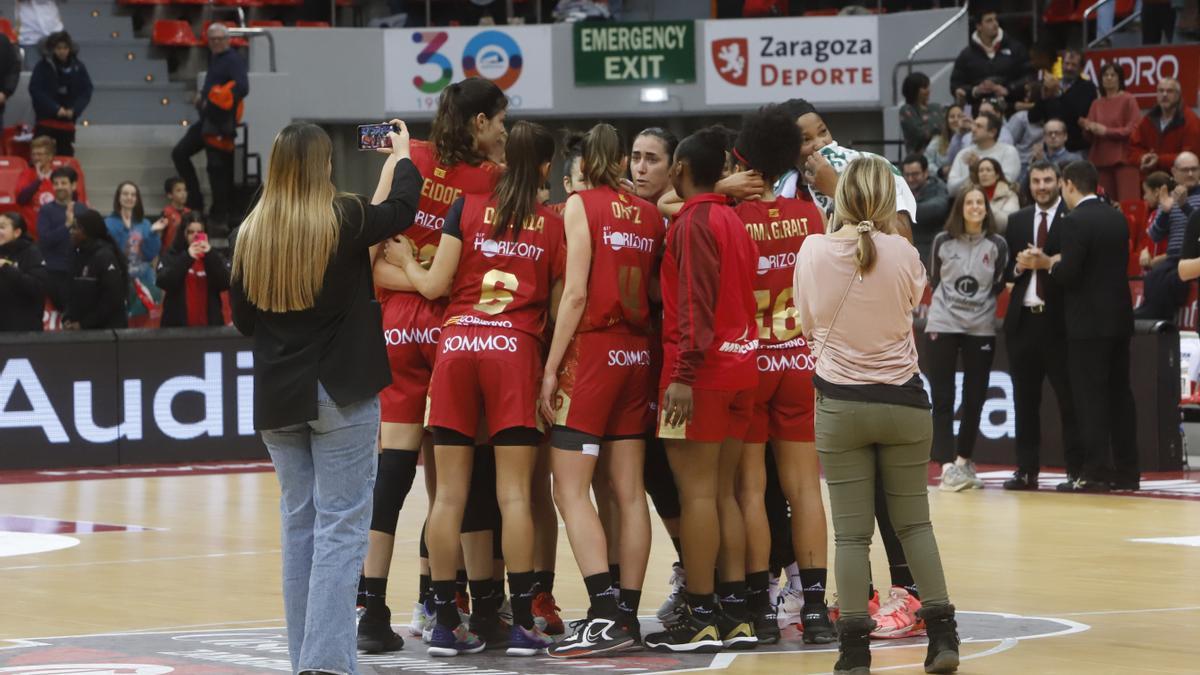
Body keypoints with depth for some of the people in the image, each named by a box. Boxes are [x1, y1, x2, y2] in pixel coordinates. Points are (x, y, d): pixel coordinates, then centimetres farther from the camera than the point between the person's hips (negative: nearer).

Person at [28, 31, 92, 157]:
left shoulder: (78, 67, 1)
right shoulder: (43, 66, -6)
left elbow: (86, 91, 0)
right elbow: (35, 90, -12)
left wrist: (74, 110, -16)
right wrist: (56, 109, -20)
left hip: (68, 122, 3)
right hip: (46, 121, -3)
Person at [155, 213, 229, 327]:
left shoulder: (214, 256, 11)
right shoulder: (170, 256, 5)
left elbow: (225, 284, -4)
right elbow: (162, 282, -12)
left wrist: (210, 256, -14)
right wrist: (187, 258, -18)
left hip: (209, 325, 2)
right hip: (178, 325, -2)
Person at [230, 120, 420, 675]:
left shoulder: (251, 234, 0)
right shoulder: (343, 221, -10)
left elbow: (243, 320, 9)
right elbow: (402, 209, 9)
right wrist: (402, 157, 26)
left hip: (278, 396, 4)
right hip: (341, 392, -4)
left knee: (299, 521, 14)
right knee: (341, 524, -4)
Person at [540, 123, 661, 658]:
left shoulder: (582, 204, -6)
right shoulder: (650, 214, 10)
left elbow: (576, 293, -12)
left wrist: (551, 367, -10)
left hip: (592, 351, -6)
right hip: (637, 353, 6)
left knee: (570, 491, -6)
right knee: (629, 493, 7)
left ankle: (606, 616, -17)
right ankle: (627, 617, 6)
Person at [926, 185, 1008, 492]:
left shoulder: (997, 245, 1)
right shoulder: (943, 242, 1)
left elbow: (999, 286, 9)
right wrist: (952, 300, 7)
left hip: (981, 328, 1)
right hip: (943, 325, -1)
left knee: (974, 399, 5)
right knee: (942, 398, -7)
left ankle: (963, 460, 20)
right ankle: (947, 466, -10)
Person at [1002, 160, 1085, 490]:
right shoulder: (1017, 221, 13)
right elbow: (1006, 269, 13)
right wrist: (1018, 267, -8)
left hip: (1058, 320, -5)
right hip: (1023, 318, 5)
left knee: (1069, 398, -1)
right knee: (1025, 399, 8)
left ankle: (1077, 470, 2)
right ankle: (1026, 470, 12)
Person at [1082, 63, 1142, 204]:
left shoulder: (1128, 100, 1)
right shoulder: (1096, 104, 15)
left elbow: (1134, 129, -8)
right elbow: (1089, 138, 14)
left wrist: (1106, 131, -11)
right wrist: (1087, 128, -9)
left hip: (1124, 159, -5)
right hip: (1101, 160, 5)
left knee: (1127, 203, -14)